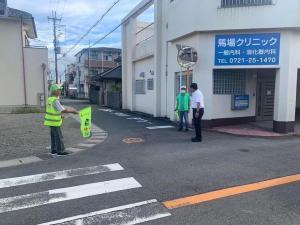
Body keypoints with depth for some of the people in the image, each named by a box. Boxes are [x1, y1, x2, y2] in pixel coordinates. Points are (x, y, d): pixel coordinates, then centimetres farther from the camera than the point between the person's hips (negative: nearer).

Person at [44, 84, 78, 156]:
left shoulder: (50, 99, 8)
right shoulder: (55, 101, -22)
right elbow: (63, 110, -22)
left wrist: (60, 115, 20)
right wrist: (73, 111, -11)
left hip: (51, 121, 9)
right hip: (54, 122, -9)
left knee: (54, 136, 15)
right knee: (58, 136, -1)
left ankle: (53, 150, 22)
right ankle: (60, 151, 6)